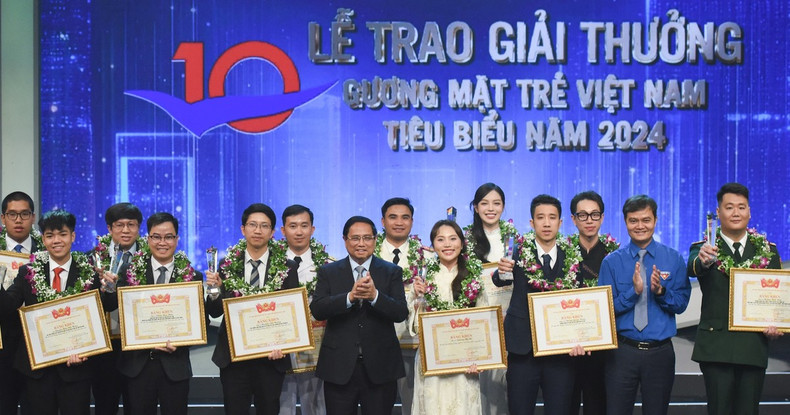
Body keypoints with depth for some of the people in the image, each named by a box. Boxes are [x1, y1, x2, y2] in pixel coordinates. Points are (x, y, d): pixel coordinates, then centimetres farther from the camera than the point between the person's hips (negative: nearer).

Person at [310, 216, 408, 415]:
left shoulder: (392, 272, 4)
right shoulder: (328, 272, 5)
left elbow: (401, 313, -7)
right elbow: (317, 309, -9)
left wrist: (375, 296, -24)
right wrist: (350, 296, -24)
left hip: (380, 367, 0)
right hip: (339, 367, 0)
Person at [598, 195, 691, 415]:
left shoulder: (673, 259, 2)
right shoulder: (611, 262, 0)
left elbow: (681, 304, -1)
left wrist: (660, 291, -19)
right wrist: (634, 291, -18)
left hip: (660, 352, 1)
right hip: (622, 351, -1)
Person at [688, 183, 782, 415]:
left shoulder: (767, 251, 9)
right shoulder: (704, 248, 1)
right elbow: (693, 268, -22)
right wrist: (703, 261, -46)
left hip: (754, 346, 2)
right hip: (716, 347, -2)